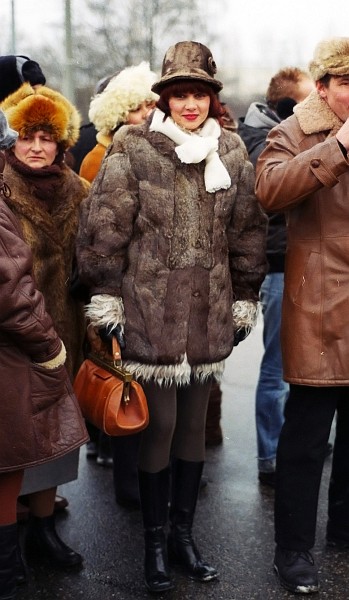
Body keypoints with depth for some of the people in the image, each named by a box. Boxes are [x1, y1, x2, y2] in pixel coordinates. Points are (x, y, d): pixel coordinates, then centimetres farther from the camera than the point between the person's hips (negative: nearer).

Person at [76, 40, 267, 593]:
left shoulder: (232, 153, 7)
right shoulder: (133, 149, -6)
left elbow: (248, 232, 13)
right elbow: (103, 227, -6)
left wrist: (245, 300, 14)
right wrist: (105, 299, -6)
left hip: (209, 314, 4)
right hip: (151, 313, -4)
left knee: (194, 423, 12)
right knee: (160, 424, 1)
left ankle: (183, 532, 29)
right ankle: (155, 542, 20)